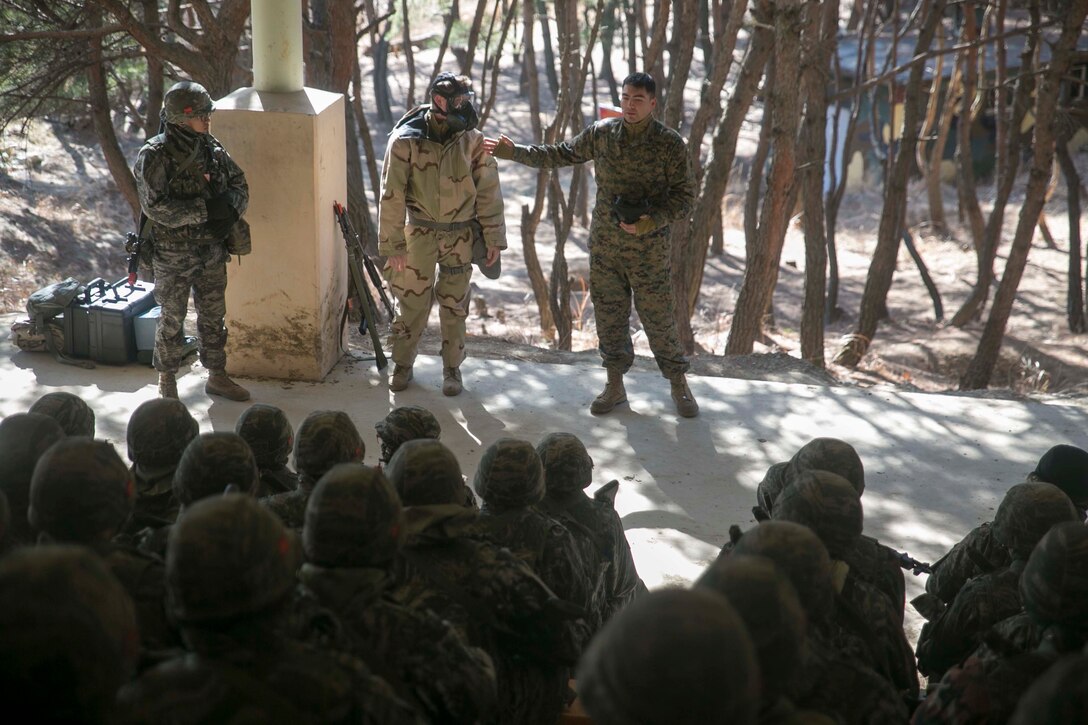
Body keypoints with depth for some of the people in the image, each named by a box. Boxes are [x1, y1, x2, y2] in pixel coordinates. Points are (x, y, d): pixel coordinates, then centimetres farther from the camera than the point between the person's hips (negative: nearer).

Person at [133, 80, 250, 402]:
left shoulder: (211, 148, 1)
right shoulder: (155, 156, -18)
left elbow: (239, 184, 9)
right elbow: (155, 206, -26)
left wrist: (230, 210, -13)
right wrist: (205, 210, -28)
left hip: (212, 252, 5)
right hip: (173, 256, -5)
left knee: (214, 316, 15)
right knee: (172, 320, 7)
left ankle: (217, 376, 29)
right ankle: (167, 383, 22)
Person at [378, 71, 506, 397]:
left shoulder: (471, 140, -8)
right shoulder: (406, 140, -14)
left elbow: (488, 192, -1)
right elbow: (392, 195, -10)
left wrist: (494, 238, 0)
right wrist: (392, 244, -10)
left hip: (461, 234, 1)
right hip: (420, 232, -1)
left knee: (454, 304, 10)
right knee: (412, 300, 6)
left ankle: (452, 368, 25)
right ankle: (402, 364, 25)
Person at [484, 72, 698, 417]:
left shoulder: (670, 143, -10)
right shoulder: (601, 133, 0)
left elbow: (684, 194, -7)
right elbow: (561, 155, 12)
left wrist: (651, 221, -21)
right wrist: (513, 152, 8)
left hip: (649, 248, -4)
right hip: (604, 245, 4)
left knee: (658, 318, 2)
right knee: (609, 315, 11)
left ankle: (679, 386, 19)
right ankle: (615, 385, 25)